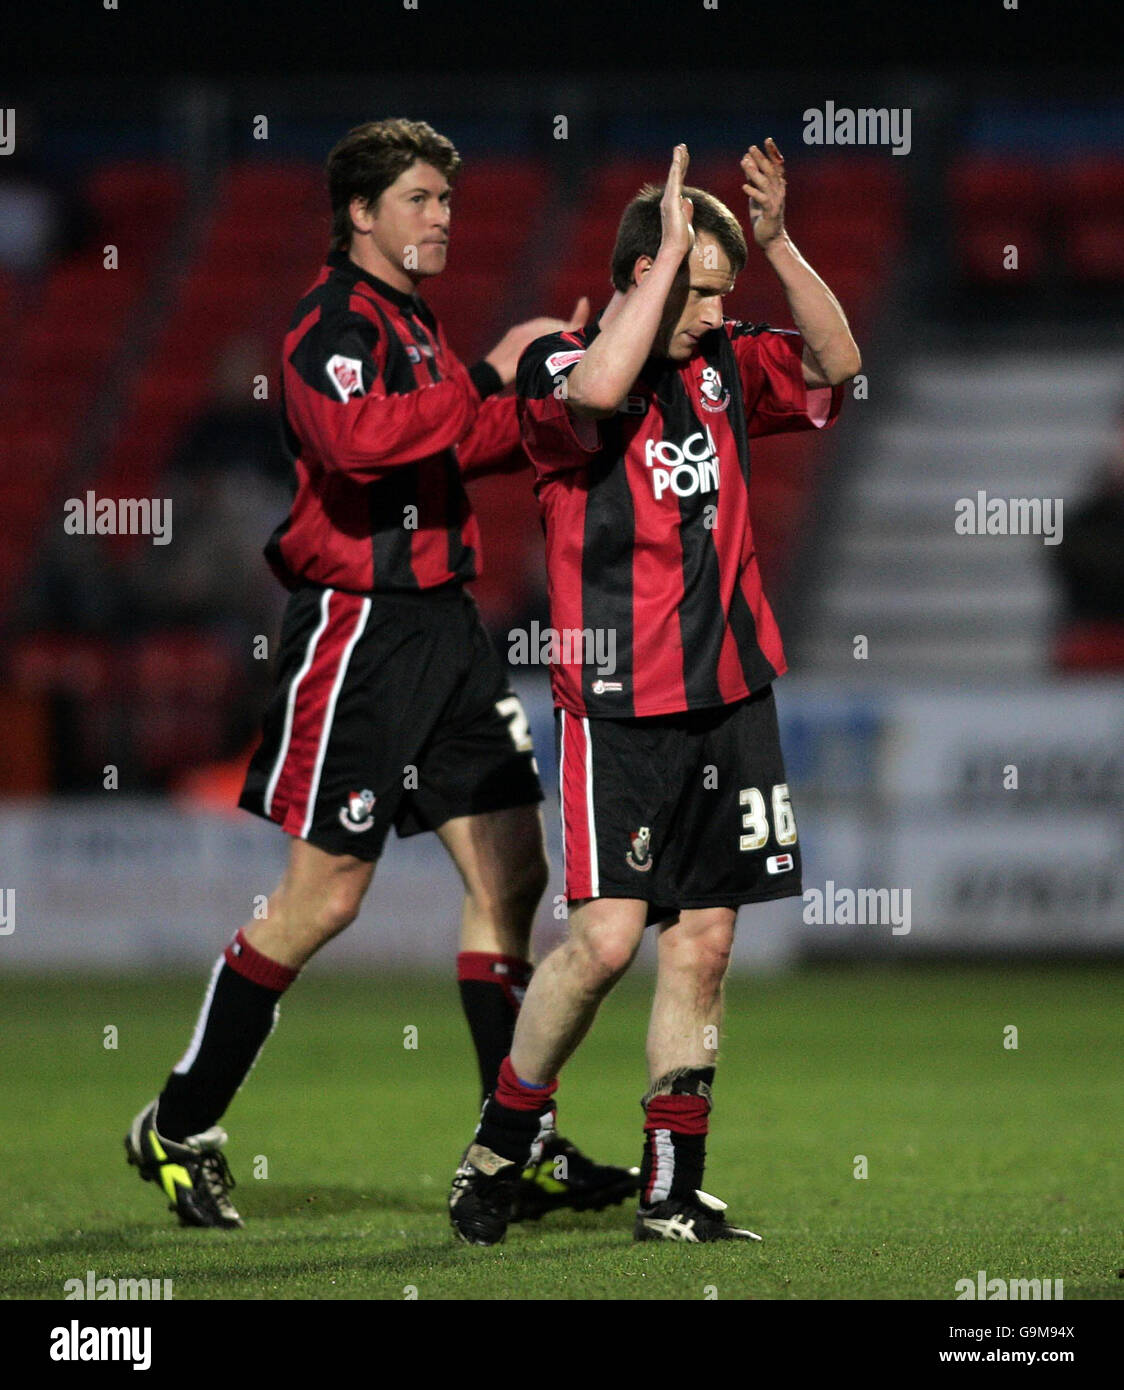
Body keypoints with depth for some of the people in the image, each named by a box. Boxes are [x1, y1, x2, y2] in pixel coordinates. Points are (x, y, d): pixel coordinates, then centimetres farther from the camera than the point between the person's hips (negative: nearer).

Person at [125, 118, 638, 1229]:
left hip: (440, 625, 9)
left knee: (511, 873, 4)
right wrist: (488, 376, -25)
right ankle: (178, 1128, 7)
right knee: (324, 894, -6)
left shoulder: (413, 324, 19)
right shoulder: (335, 318, -11)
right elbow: (359, 439, -30)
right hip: (360, 625, -9)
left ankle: (520, 1147, 8)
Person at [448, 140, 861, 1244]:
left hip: (729, 697, 6)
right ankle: (496, 1148, 6)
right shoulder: (557, 367, -6)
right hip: (619, 705, -6)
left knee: (702, 942, 5)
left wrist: (776, 243, -6)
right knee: (608, 934, -13)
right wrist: (673, 250, -22)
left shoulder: (719, 367, 12)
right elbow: (597, 390, -29)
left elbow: (833, 363, 7)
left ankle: (672, 1194, 10)